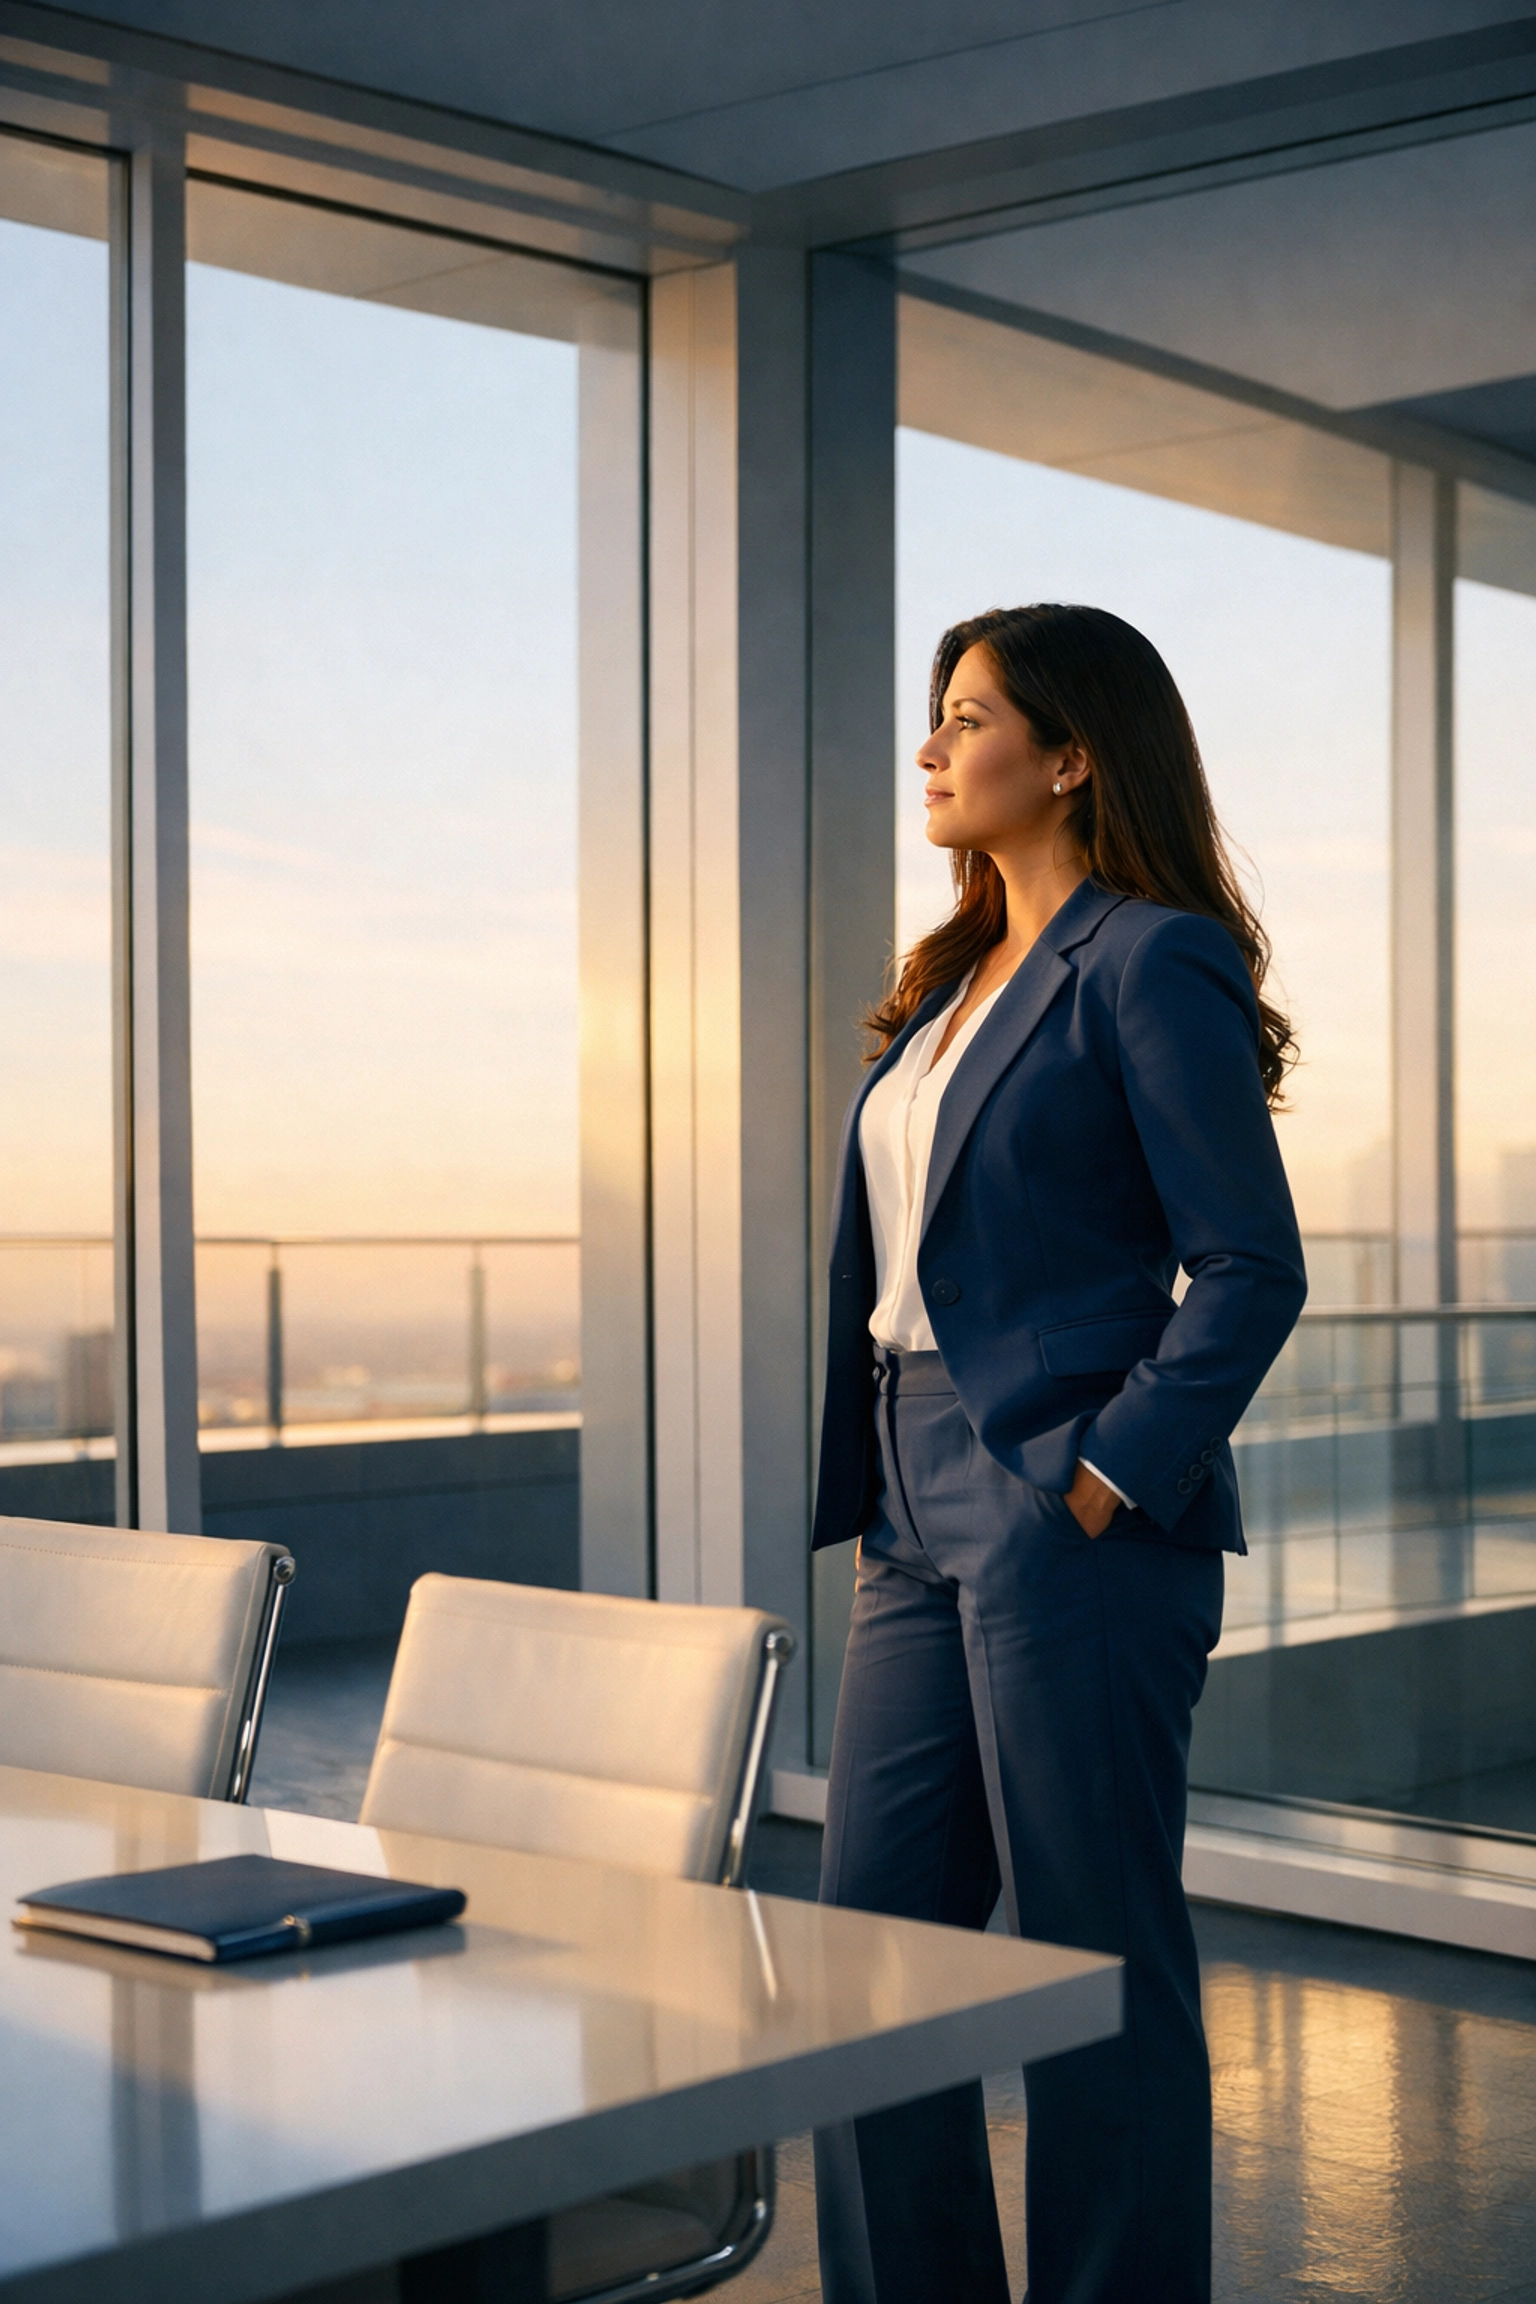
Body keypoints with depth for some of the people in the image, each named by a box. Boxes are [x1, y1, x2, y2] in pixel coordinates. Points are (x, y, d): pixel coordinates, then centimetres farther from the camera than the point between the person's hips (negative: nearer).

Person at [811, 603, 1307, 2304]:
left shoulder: (1150, 965, -9)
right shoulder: (960, 978, 17)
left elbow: (1253, 1268, -14)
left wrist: (1112, 1477, -18)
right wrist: (876, 1502, 14)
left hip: (1068, 1523, -9)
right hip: (929, 1521, 9)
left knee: (1096, 1961, 2)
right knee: (872, 1943, 12)